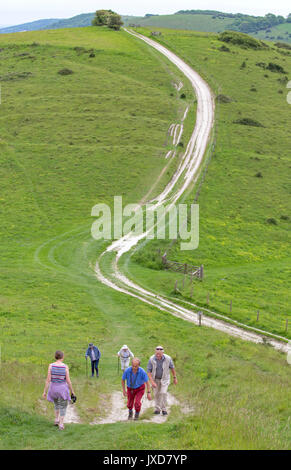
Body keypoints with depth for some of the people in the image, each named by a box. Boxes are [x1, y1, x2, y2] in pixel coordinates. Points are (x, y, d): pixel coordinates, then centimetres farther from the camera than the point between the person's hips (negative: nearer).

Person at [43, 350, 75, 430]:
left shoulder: (51, 366, -14)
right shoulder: (65, 367, -16)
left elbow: (48, 379, -14)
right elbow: (68, 381, -13)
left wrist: (44, 392, -7)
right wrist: (72, 391, 1)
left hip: (53, 388, 2)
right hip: (63, 389, -2)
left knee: (57, 404, 31)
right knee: (63, 407, 16)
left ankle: (56, 420, 32)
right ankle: (61, 425, 13)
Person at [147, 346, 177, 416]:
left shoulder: (168, 359, -25)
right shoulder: (152, 359, -25)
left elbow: (172, 367, -6)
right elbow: (148, 371, -19)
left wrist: (175, 378, 4)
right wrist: (152, 382, -29)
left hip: (165, 379, -1)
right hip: (155, 379, 1)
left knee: (163, 393, -15)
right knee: (156, 394, 8)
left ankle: (164, 409, 0)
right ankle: (157, 409, 25)